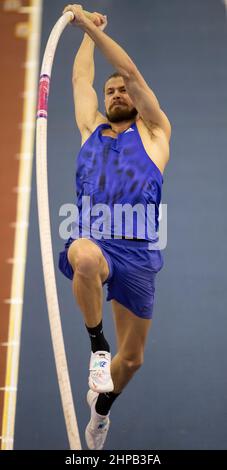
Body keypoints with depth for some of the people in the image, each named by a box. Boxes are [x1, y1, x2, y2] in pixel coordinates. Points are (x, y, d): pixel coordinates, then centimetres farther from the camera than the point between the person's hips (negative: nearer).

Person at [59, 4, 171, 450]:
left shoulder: (153, 132, 11)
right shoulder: (92, 129, 20)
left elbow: (130, 71, 4)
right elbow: (81, 78, 23)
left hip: (138, 252, 0)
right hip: (94, 241, 1)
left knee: (131, 359, 7)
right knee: (84, 255, -40)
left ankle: (101, 404, 42)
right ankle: (97, 345, -18)